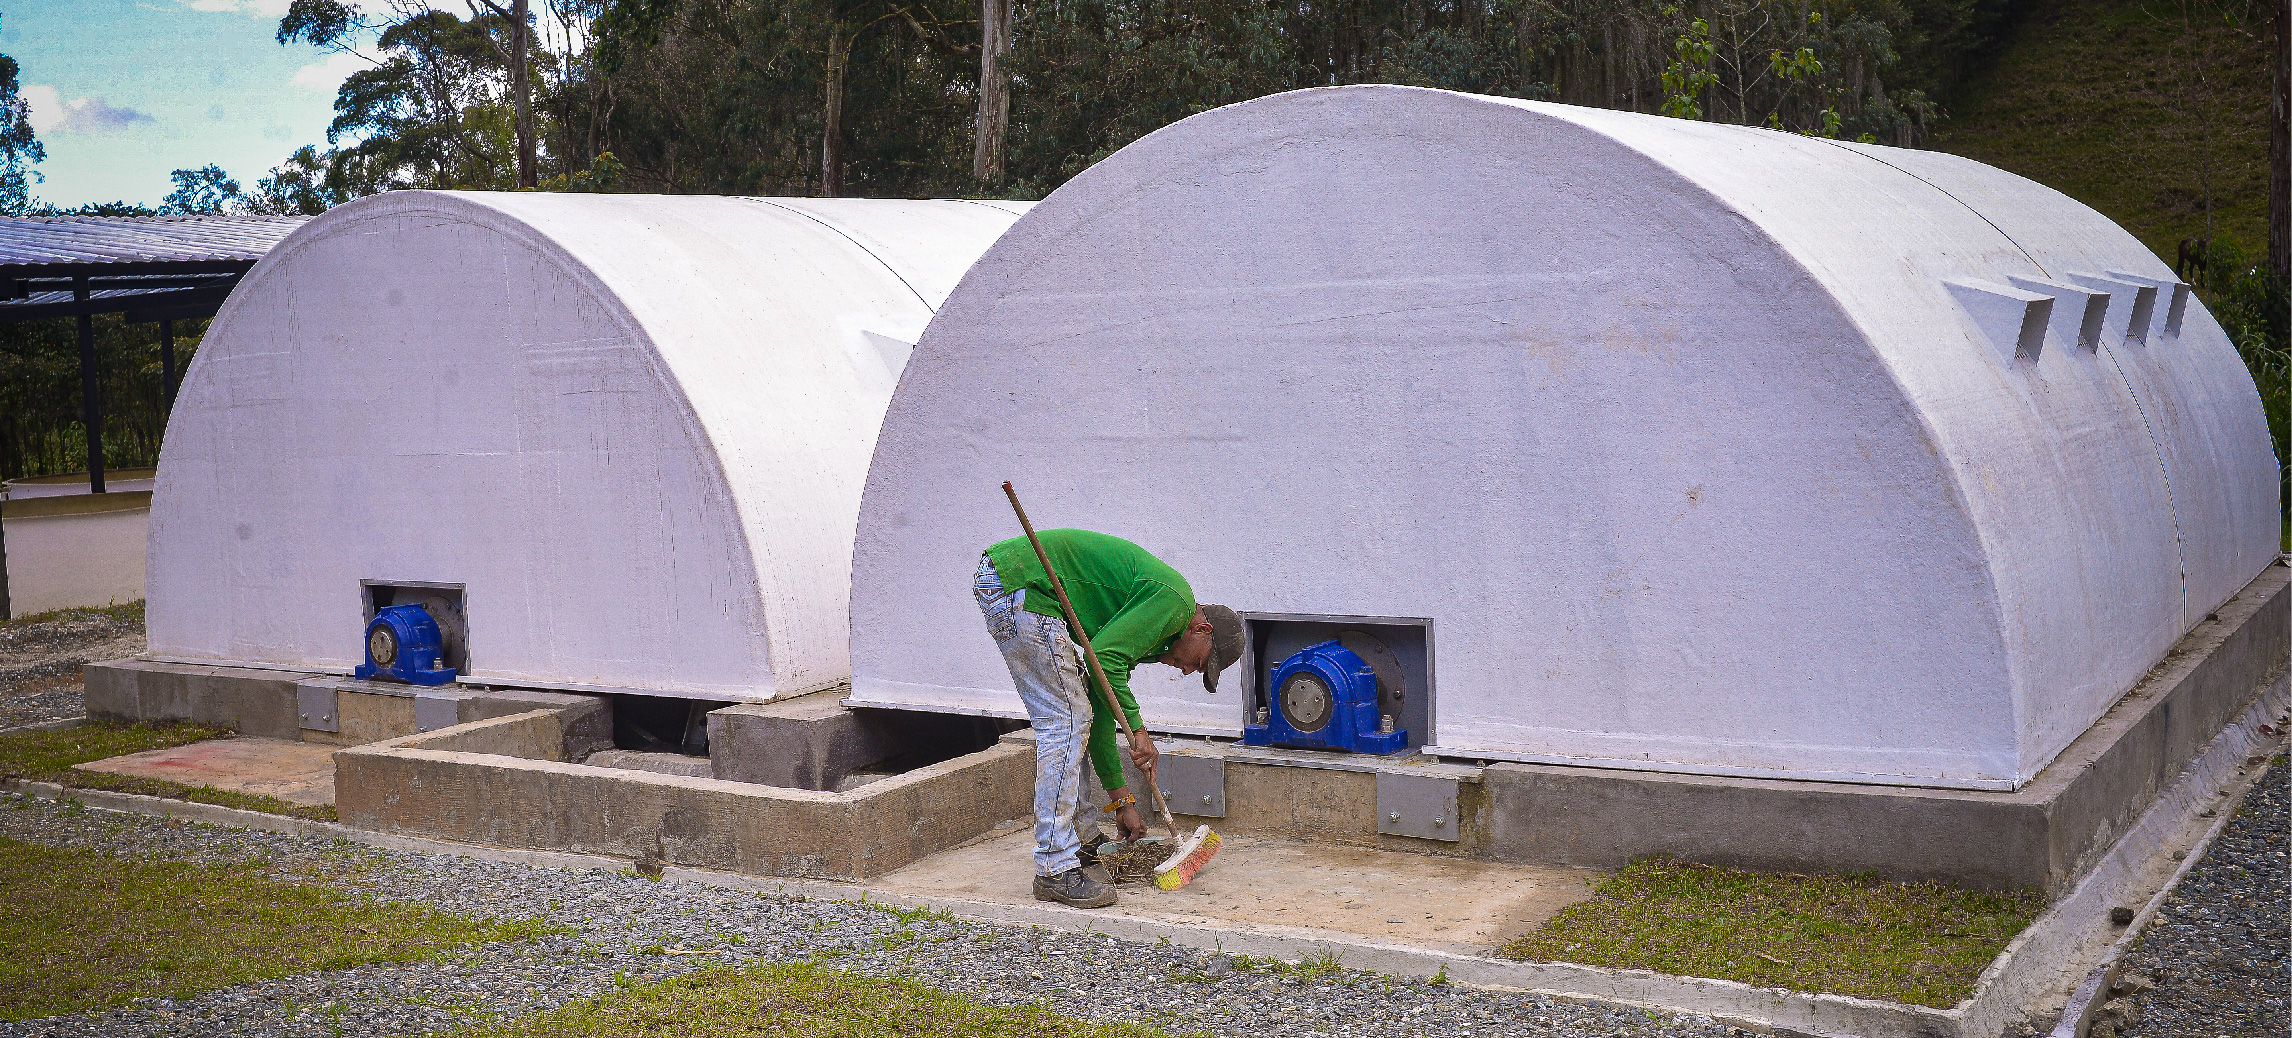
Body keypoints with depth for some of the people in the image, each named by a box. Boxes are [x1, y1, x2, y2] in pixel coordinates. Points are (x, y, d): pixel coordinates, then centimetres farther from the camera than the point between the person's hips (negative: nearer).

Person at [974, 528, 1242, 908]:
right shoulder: (1175, 598, -6)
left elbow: (1103, 711, 24)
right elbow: (1104, 658, -15)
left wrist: (1121, 798, 26)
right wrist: (1137, 729, -6)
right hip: (1018, 587, -11)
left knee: (1077, 716, 18)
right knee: (1066, 721, -6)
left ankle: (1084, 841, 30)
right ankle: (1056, 870, -4)